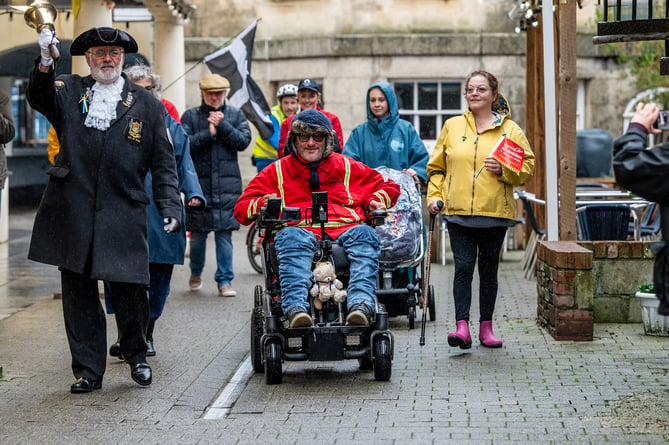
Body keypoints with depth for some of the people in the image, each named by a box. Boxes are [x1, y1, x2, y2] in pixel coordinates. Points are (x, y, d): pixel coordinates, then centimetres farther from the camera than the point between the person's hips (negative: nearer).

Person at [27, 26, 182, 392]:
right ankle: (88, 368, 16)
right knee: (78, 293, 6)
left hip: (124, 215, -1)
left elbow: (163, 162, 9)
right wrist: (45, 63, -30)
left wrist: (169, 206, -2)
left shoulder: (146, 104, 10)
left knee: (130, 290, -1)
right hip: (72, 212, 1)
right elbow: (40, 99, -12)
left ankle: (136, 354, 24)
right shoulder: (69, 91, 10)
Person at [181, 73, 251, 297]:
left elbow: (243, 141, -1)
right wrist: (209, 133, -12)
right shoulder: (190, 116, 7)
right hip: (199, 183, 0)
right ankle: (196, 272, 28)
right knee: (198, 234, 4)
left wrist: (222, 126, -9)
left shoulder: (235, 115, 11)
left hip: (228, 184, 1)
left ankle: (224, 280, 4)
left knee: (225, 234, -2)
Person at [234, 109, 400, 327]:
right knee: (291, 237, -38)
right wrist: (265, 204, -2)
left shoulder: (348, 168, 28)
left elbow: (389, 187, 33)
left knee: (365, 235, -34)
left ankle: (361, 303, -51)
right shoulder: (276, 172, 25)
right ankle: (295, 307, -56)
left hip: (345, 229, 1)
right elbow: (241, 208, 21)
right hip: (301, 229, -1)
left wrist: (375, 202, 9)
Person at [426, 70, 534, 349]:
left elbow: (526, 167, 3)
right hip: (458, 211, 0)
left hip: (495, 212, 0)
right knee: (463, 268, -11)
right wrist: (434, 195, 4)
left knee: (489, 270, 8)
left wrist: (503, 169, -15)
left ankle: (486, 327, 17)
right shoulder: (452, 126, 10)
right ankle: (462, 326, -17)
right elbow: (437, 166, 15)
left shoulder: (510, 129, 5)